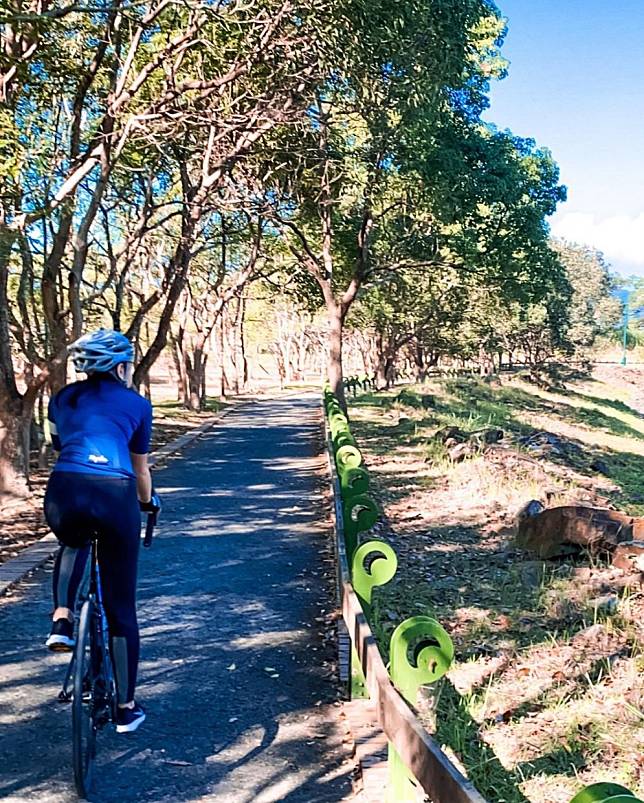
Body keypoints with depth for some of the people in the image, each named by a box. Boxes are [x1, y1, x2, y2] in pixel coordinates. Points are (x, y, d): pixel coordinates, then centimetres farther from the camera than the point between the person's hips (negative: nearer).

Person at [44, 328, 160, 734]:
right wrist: (148, 501, 45)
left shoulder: (63, 398, 22)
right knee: (121, 608, 13)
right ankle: (126, 708, 24)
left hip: (64, 492, 2)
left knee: (73, 545, 39)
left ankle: (61, 620, 15)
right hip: (115, 495, -2)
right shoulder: (136, 404, 16)